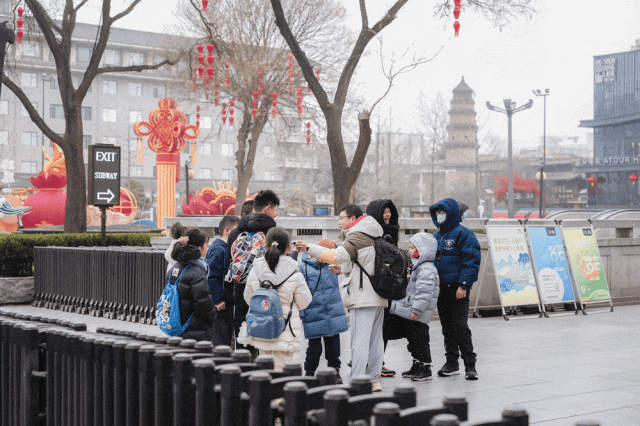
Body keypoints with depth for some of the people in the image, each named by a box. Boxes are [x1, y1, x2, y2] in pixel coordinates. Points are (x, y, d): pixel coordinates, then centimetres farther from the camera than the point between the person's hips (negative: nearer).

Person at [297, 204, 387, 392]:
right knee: (374, 340, 12)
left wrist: (309, 248, -23)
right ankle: (374, 380, 17)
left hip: (363, 298, -10)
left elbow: (336, 256, -25)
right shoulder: (372, 236, 19)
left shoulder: (357, 237, -11)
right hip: (378, 298, 10)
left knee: (359, 341, -9)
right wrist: (343, 269, 20)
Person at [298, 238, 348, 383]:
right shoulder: (303, 267, -4)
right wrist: (301, 314, -5)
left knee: (333, 344, 9)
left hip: (333, 315, 3)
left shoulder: (332, 264, 6)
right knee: (314, 347, 3)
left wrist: (336, 246, -3)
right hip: (313, 316, -3)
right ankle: (309, 373, 21)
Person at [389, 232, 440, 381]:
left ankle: (425, 369, 4)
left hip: (418, 318, -10)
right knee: (413, 340, 17)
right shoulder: (417, 267, 17)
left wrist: (417, 310, -27)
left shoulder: (427, 270, -18)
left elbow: (424, 292, -25)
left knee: (420, 341, -4)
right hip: (409, 315, 11)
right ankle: (417, 367, 27)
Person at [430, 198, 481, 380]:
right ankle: (451, 363, 18)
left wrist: (464, 285, -20)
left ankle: (470, 364, -2)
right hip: (441, 288, 7)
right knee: (447, 327, 11)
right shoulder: (437, 236, 16)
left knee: (460, 326, -9)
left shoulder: (463, 234, -8)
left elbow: (472, 261, -14)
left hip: (457, 289, -7)